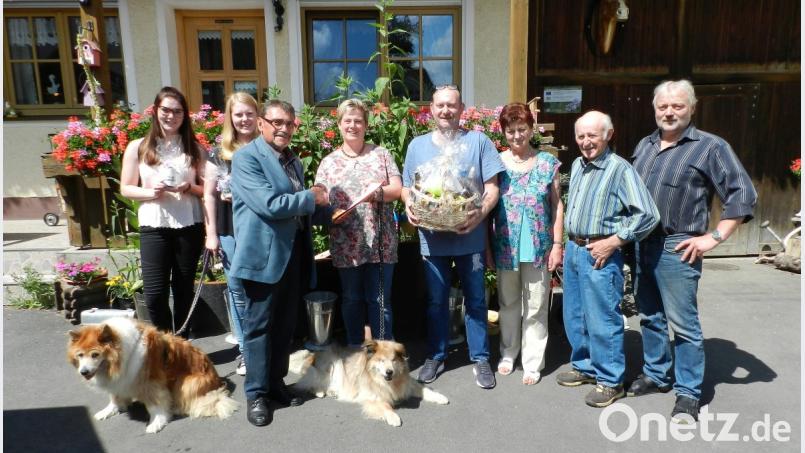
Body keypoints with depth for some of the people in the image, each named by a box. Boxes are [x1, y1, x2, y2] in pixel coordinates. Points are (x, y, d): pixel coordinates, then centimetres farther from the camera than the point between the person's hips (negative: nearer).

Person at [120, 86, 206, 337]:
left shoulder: (194, 148, 7)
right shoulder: (138, 147, 4)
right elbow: (125, 188, 6)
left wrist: (188, 188, -13)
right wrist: (150, 193, -13)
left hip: (189, 226, 1)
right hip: (154, 227, -1)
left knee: (184, 291, 10)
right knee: (154, 293, -4)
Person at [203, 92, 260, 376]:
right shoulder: (219, 153, 6)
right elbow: (209, 195, 6)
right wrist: (211, 233, 1)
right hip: (230, 231, 1)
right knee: (237, 291, 7)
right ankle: (244, 349, 21)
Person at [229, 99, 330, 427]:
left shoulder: (293, 160, 16)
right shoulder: (246, 157, -10)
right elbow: (269, 204, -22)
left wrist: (322, 207, 5)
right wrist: (312, 198, -12)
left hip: (293, 251, 8)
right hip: (263, 254, -7)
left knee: (285, 323, 15)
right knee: (259, 325, 3)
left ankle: (276, 382, 30)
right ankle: (256, 393, 17)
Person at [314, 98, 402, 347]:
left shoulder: (381, 154, 6)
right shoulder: (328, 162, 8)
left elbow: (397, 189, 0)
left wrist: (379, 192, -20)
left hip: (380, 241, -1)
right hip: (346, 244, 1)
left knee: (380, 299, 5)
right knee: (351, 298, 12)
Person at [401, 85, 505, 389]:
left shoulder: (478, 141, 0)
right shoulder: (417, 145, 7)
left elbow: (492, 187, -3)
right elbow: (407, 187, 11)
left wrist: (480, 213, -21)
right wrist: (409, 206, -11)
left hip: (470, 237, -2)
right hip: (432, 237, 2)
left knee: (475, 300, 10)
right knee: (436, 301, 14)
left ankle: (480, 358, 25)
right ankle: (436, 356, 30)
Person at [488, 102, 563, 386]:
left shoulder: (547, 163, 1)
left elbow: (557, 205, 3)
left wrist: (557, 244, -3)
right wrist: (487, 247, -1)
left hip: (538, 246, -1)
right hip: (505, 246, 1)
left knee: (536, 306, 8)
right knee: (508, 303, 15)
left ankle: (533, 362, 22)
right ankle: (508, 354, 31)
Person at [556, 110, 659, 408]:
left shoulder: (620, 169, -13)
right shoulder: (577, 165, 10)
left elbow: (647, 215, -18)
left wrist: (612, 242, -17)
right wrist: (570, 242, 15)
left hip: (599, 254, -8)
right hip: (573, 249, 8)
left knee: (602, 320, 1)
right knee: (574, 316, 16)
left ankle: (610, 381, 17)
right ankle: (584, 366, 34)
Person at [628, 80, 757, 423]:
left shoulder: (710, 147, -5)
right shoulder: (644, 146, 13)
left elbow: (743, 194, -8)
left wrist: (714, 237, -13)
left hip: (676, 249, -6)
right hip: (640, 244, 6)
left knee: (683, 324, -1)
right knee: (650, 317, 16)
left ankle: (688, 394, 13)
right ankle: (655, 375, 32)